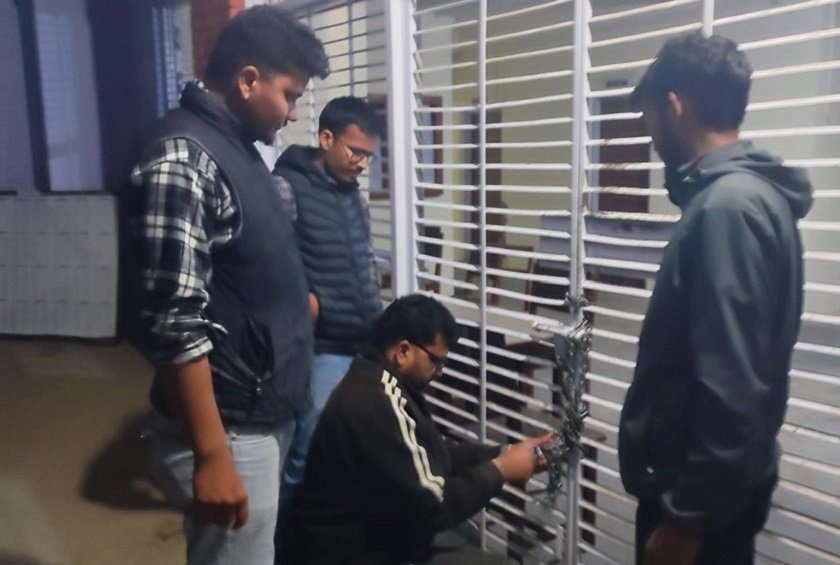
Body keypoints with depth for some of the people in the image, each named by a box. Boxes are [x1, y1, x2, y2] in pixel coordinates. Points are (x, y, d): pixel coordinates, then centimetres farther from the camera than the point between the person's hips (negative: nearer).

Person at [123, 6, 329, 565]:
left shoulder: (238, 146, 10)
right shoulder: (182, 159, -20)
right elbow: (175, 324, -25)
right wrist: (211, 456, -23)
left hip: (265, 413, 9)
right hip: (229, 428, -9)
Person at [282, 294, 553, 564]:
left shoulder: (378, 385, 3)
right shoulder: (378, 403, -28)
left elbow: (438, 453, 12)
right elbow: (432, 506, -23)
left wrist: (504, 454, 1)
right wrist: (500, 470, -11)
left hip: (371, 542, 9)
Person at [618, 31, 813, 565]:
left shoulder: (728, 206, -24)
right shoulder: (745, 195, 7)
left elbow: (732, 390, -27)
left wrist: (688, 517, -19)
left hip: (702, 494, -9)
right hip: (703, 479, 9)